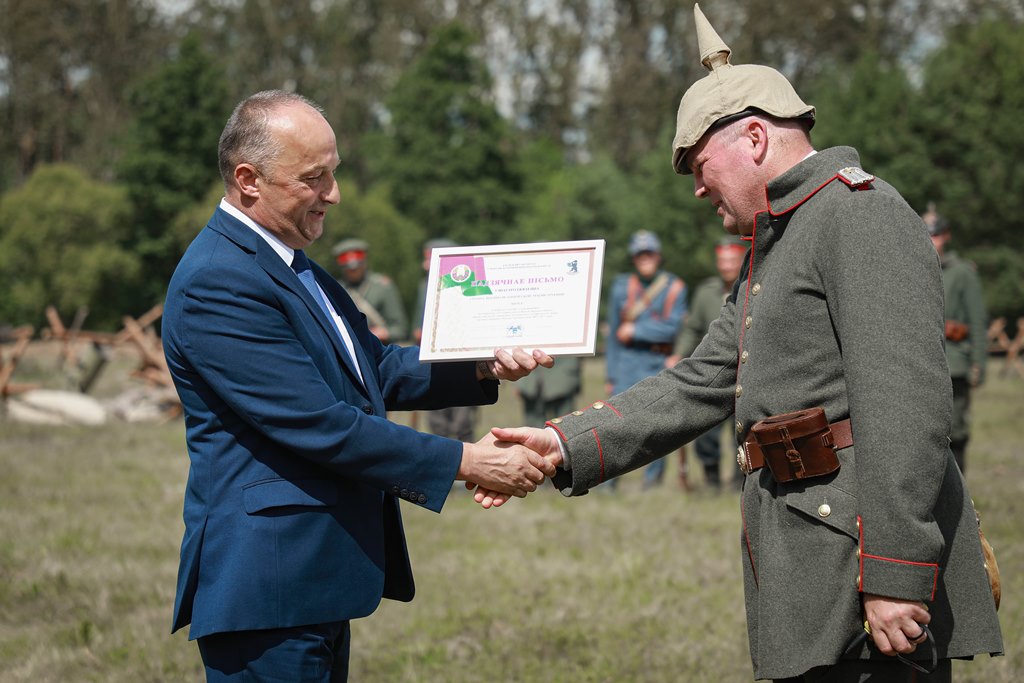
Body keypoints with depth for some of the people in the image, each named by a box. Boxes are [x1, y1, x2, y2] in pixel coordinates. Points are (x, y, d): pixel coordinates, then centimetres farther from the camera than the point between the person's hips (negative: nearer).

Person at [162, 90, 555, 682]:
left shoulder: (291, 265, 14)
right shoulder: (218, 282, -18)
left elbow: (376, 371, 19)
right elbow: (322, 427, -22)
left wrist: (484, 367, 2)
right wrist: (466, 462, -19)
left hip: (317, 575, 10)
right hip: (268, 584, -10)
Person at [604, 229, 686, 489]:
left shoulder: (674, 287, 1)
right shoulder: (621, 286, 8)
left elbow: (672, 328, -9)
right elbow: (613, 333, 11)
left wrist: (635, 330, -10)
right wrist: (611, 376, 9)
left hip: (657, 365, -1)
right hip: (626, 363, 1)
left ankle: (652, 485, 10)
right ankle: (606, 486, -1)